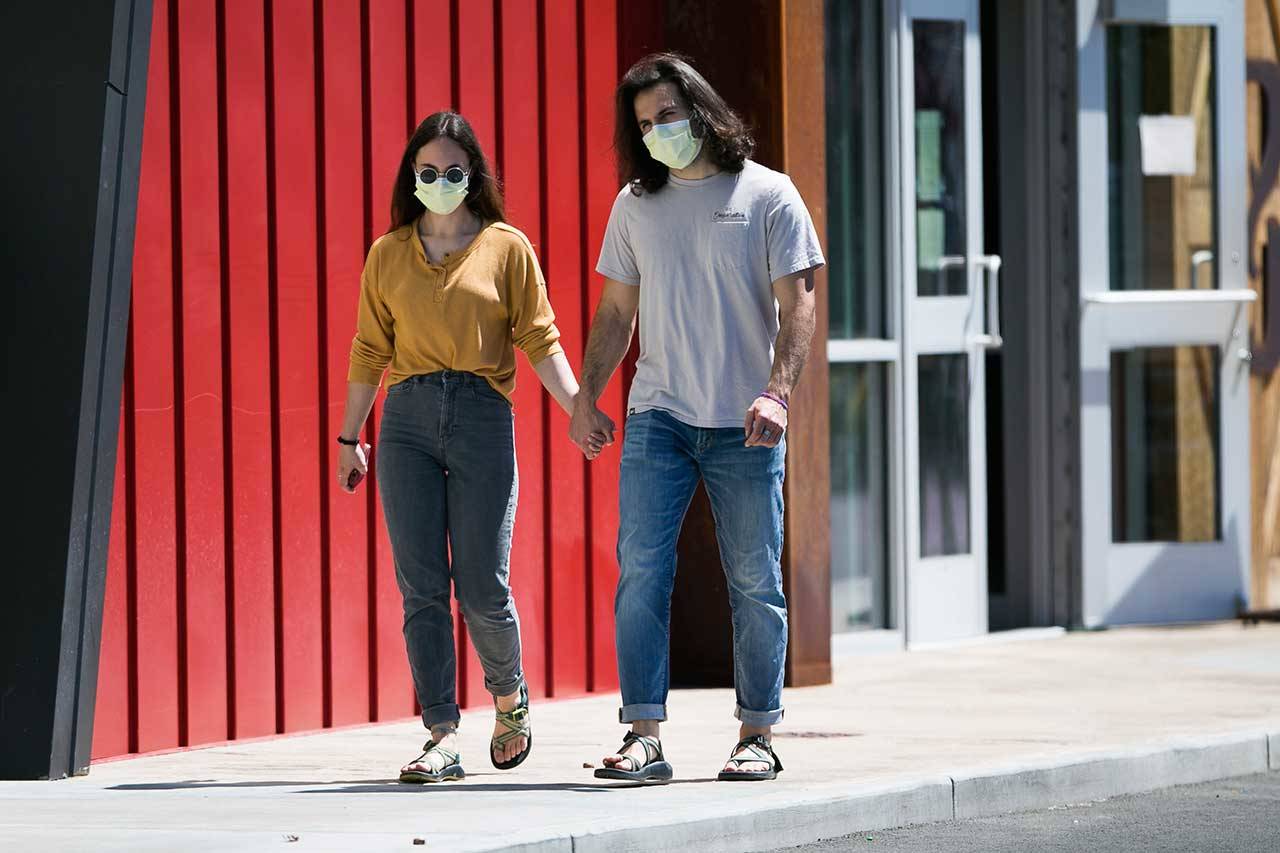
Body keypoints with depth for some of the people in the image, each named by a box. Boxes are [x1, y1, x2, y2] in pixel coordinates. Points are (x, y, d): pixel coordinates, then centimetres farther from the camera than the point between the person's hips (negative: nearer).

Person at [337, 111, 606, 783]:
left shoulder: (506, 248, 6)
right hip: (407, 422, 2)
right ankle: (442, 737, -4)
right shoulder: (388, 255, 13)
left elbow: (539, 340, 3)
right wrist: (349, 437, 15)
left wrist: (577, 406, -10)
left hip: (482, 418, -2)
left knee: (482, 587, -3)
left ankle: (509, 695, 26)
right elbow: (369, 351, 16)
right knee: (421, 587, -4)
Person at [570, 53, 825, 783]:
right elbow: (617, 312, 16)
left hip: (745, 426, -2)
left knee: (755, 581, 2)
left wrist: (777, 393, -17)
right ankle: (644, 735, -8)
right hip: (659, 420, 3)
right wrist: (586, 398, 6)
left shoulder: (769, 195, 1)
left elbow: (797, 306, -4)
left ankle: (759, 735, 9)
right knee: (641, 571, -8)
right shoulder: (636, 205, 11)